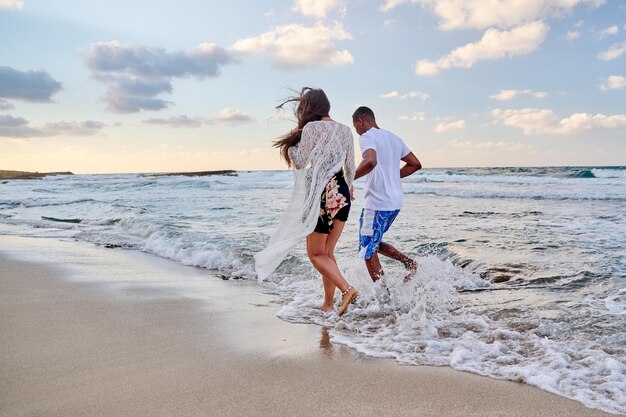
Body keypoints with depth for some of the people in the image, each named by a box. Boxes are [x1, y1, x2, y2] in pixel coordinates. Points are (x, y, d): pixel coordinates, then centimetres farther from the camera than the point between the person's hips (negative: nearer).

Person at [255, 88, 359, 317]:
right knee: (327, 252, 15)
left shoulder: (311, 128, -9)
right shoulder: (345, 130, 9)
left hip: (322, 196, -6)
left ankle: (347, 289, -13)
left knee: (316, 254, 5)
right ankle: (328, 303, 18)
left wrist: (291, 143, 9)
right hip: (342, 196, 7)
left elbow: (300, 162, -9)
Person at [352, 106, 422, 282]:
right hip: (395, 201, 9)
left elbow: (370, 161, -31)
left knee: (368, 251, 2)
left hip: (377, 203, -9)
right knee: (374, 244, 23)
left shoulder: (367, 137, -10)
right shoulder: (393, 138, 16)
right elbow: (415, 164, 18)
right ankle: (409, 262, 10)